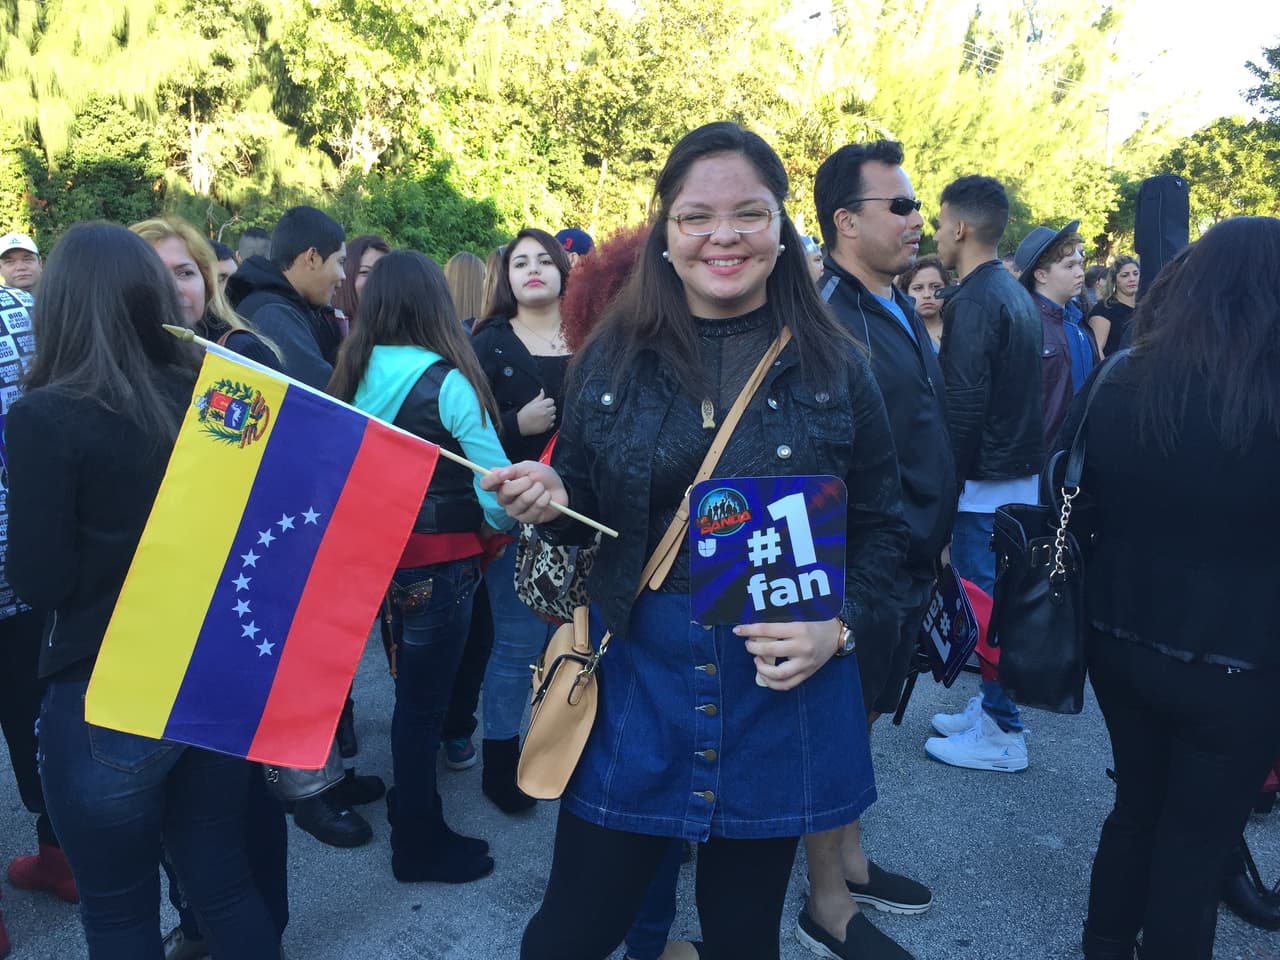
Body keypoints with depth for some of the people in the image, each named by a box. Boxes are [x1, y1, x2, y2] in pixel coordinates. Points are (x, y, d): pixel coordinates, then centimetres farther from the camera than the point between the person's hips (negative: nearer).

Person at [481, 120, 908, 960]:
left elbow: (882, 524, 3)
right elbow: (586, 509, 6)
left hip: (784, 683, 0)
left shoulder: (834, 366, -2)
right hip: (637, 672, 1)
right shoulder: (614, 356, -1)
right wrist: (550, 499, -16)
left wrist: (839, 627, -12)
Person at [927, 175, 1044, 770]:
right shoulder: (1016, 295, 12)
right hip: (1022, 473, 9)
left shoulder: (972, 302, -17)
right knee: (1001, 598, 17)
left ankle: (1001, 735, 12)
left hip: (986, 481, -9)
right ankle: (992, 708, 30)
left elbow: (965, 408, -23)